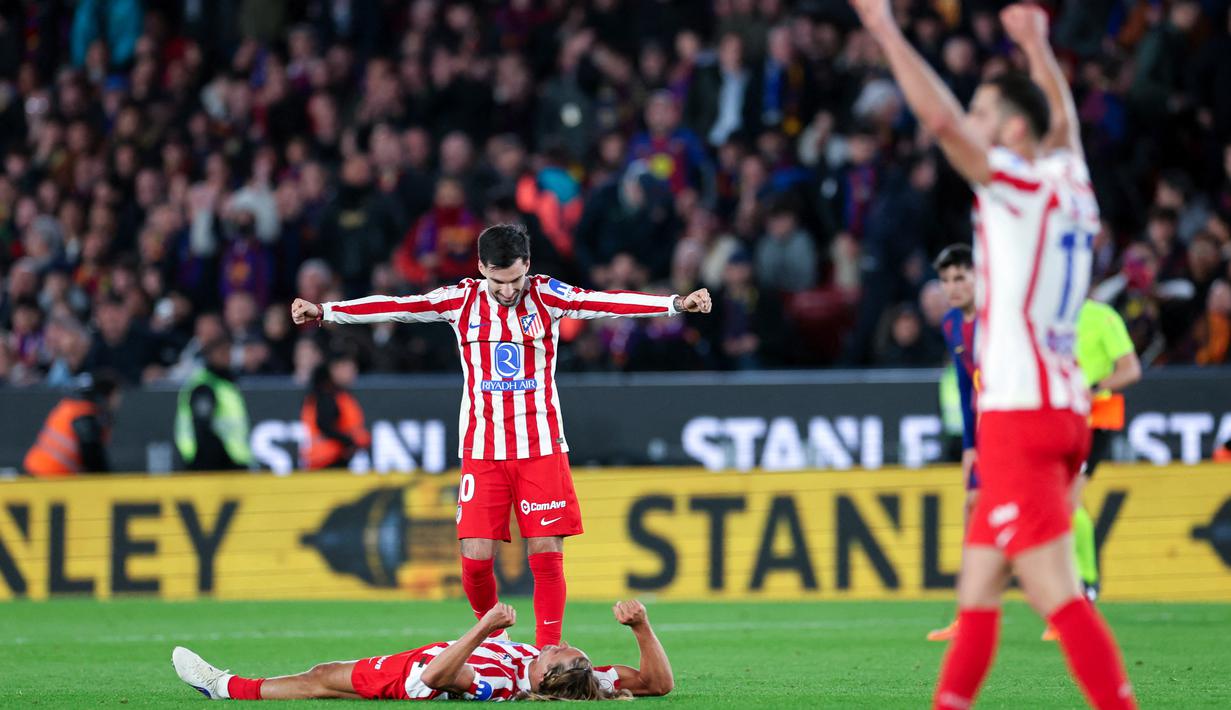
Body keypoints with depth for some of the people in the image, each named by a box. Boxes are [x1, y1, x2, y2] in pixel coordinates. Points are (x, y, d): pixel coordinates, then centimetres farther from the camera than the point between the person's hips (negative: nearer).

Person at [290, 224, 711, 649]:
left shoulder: (546, 297, -2)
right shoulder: (461, 301, 2)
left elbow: (607, 303, -14)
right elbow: (396, 308, -2)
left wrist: (677, 304, -28)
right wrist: (323, 311, -8)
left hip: (542, 449, -1)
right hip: (482, 451, 1)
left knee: (546, 554, -6)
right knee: (475, 558, -5)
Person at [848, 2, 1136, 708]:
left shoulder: (1020, 184, -9)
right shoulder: (1070, 181, 13)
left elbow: (941, 118, -20)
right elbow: (1063, 119, 35)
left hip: (1021, 413, -9)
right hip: (1061, 407, 9)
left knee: (1056, 592, -13)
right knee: (977, 590, 13)